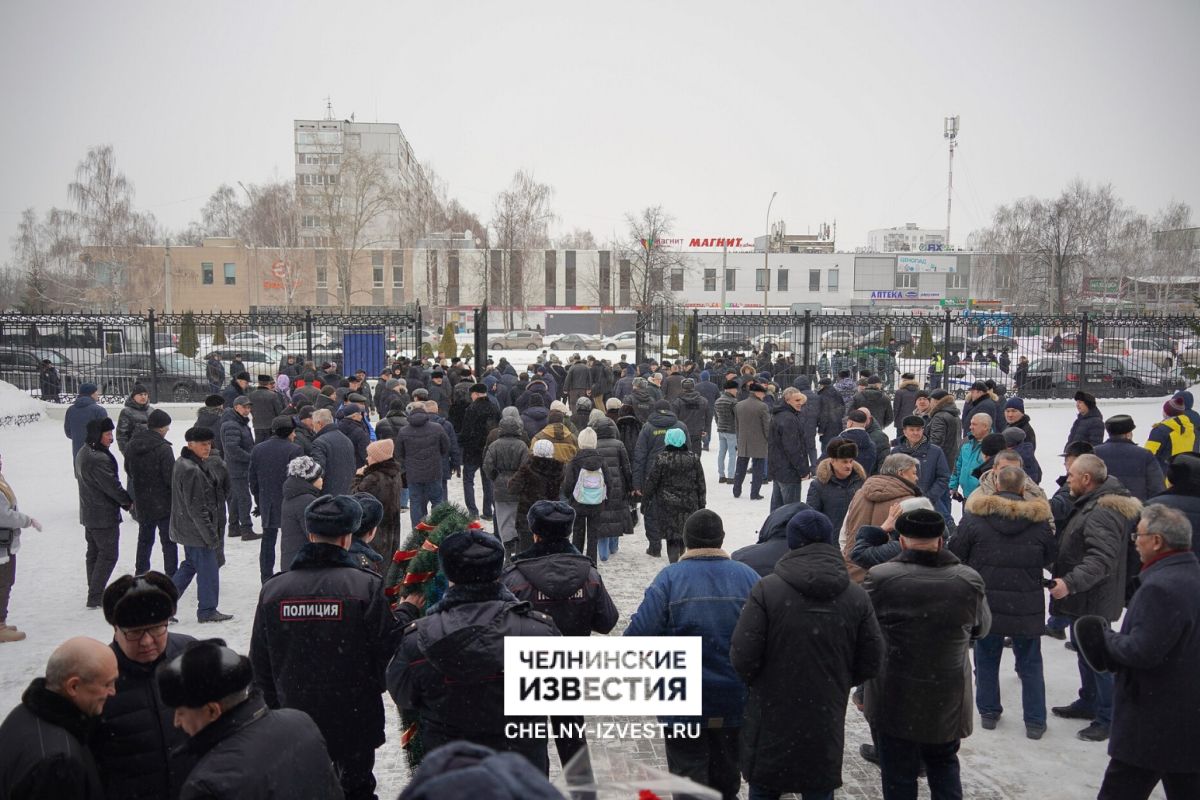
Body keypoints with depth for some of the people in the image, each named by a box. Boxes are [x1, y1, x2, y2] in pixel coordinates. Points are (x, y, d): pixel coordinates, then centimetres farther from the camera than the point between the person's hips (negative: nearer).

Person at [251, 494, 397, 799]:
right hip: (355, 719, -3)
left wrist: (276, 707, 16)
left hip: (295, 721, 3)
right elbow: (386, 650, -12)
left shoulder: (272, 590, -6)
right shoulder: (366, 585, -17)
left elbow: (260, 664, 2)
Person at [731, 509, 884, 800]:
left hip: (772, 720, -2)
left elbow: (742, 656, -17)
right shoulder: (856, 596, -5)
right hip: (826, 720, 2)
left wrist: (757, 684, 5)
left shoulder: (767, 589, -16)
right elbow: (871, 662, 0)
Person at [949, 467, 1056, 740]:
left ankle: (988, 712, 24)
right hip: (1027, 606, 0)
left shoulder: (975, 517, -10)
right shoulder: (1039, 520, -7)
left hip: (986, 603, 0)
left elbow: (955, 553, -3)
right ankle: (1035, 721, 17)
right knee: (1030, 664, 13)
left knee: (987, 659, 16)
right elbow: (1050, 558, 7)